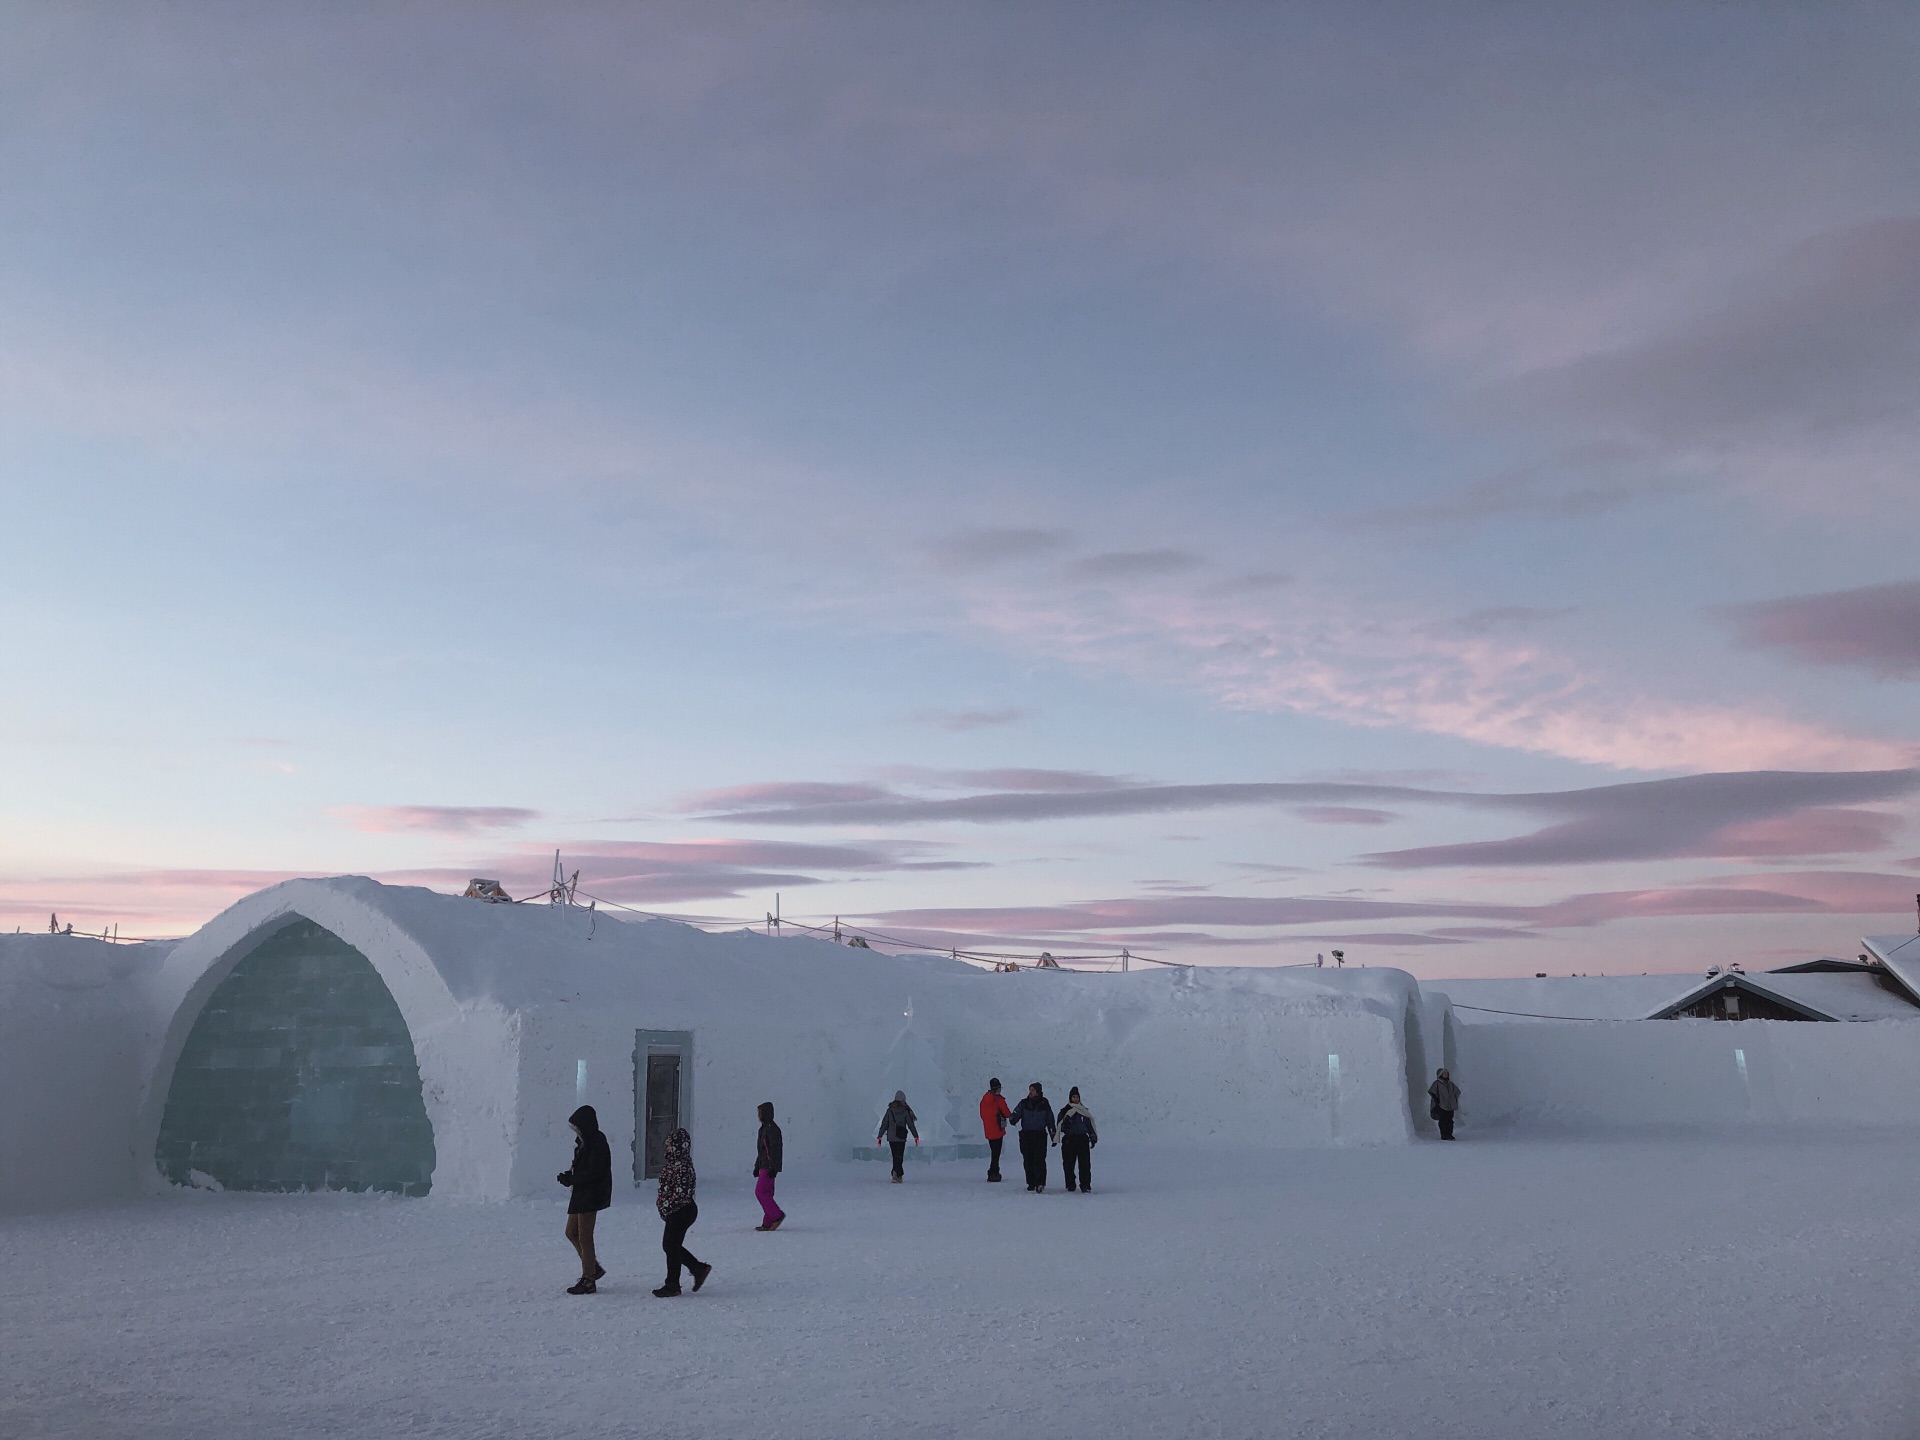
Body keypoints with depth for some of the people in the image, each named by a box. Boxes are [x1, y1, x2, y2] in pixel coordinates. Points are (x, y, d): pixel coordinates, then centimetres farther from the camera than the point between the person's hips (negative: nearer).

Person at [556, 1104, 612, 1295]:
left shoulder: (597, 1143, -19)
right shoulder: (584, 1142, 11)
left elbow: (592, 1173, -23)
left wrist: (570, 1179, -17)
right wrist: (570, 1175, -2)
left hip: (590, 1195, -10)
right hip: (581, 1194, 10)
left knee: (584, 1236, -3)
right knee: (571, 1232, 15)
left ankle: (588, 1280, 6)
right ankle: (593, 1268, 25)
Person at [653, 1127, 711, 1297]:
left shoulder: (682, 1165, -20)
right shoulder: (674, 1162, 11)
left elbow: (681, 1192, -24)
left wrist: (666, 1206, -18)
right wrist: (662, 1204, 12)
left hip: (681, 1212, -10)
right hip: (676, 1213, 10)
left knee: (671, 1246, -2)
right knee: (669, 1245, 15)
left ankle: (672, 1285, 9)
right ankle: (699, 1269, 23)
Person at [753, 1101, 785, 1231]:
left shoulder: (772, 1129, -14)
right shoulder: (764, 1128, 18)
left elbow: (775, 1149, -20)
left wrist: (773, 1168, -25)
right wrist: (757, 1166, 24)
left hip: (769, 1167, -10)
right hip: (764, 1166, 10)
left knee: (760, 1192, -11)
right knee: (766, 1194, 8)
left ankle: (777, 1215, -8)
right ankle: (768, 1223, 8)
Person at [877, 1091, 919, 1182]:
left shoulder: (890, 1110, 3)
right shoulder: (905, 1111, -5)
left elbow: (884, 1124, 3)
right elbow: (911, 1124, -4)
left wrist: (879, 1136, 7)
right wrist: (916, 1136, 2)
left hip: (891, 1137, 3)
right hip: (901, 1137, -3)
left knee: (896, 1156, 16)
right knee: (899, 1156, -2)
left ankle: (899, 1175, 22)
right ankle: (896, 1172, -24)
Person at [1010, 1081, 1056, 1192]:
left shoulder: (1044, 1104, 6)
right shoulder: (1024, 1103, 8)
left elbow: (1050, 1120, 12)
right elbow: (1016, 1113, -1)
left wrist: (1053, 1136, 12)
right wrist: (1013, 1119, -25)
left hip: (1040, 1135, -2)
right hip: (1026, 1135, 2)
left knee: (1039, 1160, -13)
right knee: (1028, 1160, 5)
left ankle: (1040, 1183, -17)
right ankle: (1031, 1183, 14)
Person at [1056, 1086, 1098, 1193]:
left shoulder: (1084, 1111, 15)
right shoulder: (1065, 1111, 7)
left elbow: (1090, 1125, 17)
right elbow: (1060, 1126, 0)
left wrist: (1093, 1137, 9)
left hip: (1083, 1139, 1)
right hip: (1069, 1140, -1)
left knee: (1085, 1164, -6)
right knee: (1069, 1164, 1)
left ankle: (1086, 1186, -7)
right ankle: (1070, 1186, 10)